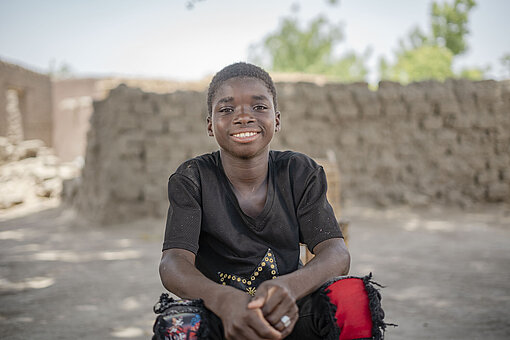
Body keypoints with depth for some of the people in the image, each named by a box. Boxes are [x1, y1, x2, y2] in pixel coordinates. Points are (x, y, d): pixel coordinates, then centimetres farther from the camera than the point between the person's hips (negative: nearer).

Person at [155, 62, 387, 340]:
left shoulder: (302, 174, 0)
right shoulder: (192, 180, -5)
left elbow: (337, 254, -12)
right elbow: (173, 264, -18)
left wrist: (289, 287, -37)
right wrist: (226, 300, -41)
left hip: (287, 315, 3)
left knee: (353, 296, -28)